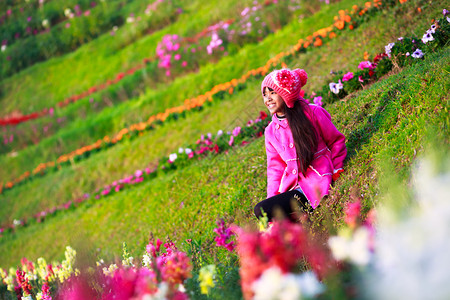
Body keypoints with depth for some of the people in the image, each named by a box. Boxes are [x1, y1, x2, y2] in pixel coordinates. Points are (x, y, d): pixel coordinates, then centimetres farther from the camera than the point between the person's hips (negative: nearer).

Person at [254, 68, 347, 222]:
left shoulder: (312, 113, -1)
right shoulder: (271, 131, 12)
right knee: (260, 210, -24)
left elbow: (336, 141, 9)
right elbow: (275, 167, 15)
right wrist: (273, 198, 3)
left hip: (317, 184, -6)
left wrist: (336, 171, -1)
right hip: (293, 187, 6)